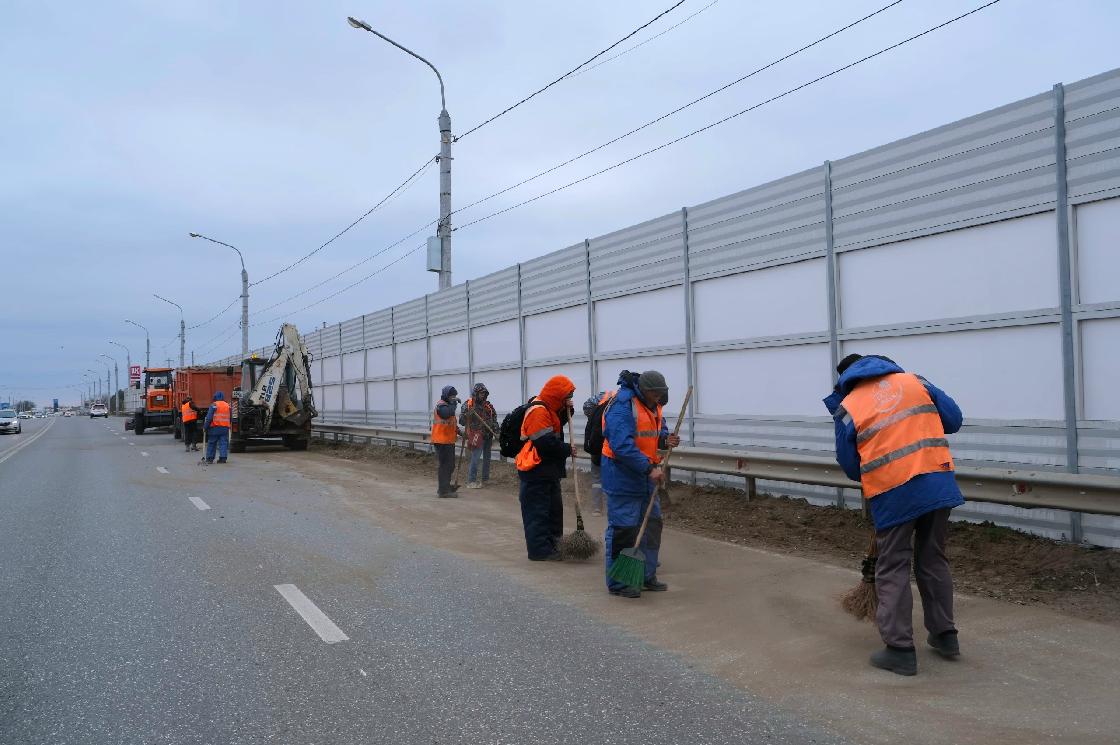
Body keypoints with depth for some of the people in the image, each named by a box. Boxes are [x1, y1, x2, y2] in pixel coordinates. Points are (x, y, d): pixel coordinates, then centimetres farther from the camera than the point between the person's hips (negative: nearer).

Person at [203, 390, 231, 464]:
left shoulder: (214, 405, -6)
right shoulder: (227, 406, 11)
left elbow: (209, 417, -10)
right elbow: (229, 418, 16)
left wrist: (206, 426, -5)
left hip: (215, 428, -4)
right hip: (225, 428, 4)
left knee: (211, 443, 6)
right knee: (223, 443, 4)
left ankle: (210, 458, 8)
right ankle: (223, 457, -2)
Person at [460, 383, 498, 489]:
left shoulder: (488, 405, 10)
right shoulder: (468, 405, -7)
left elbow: (494, 418, 20)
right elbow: (461, 421, -11)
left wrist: (495, 427, 2)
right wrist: (467, 414, -30)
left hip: (488, 436, 7)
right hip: (476, 436, -7)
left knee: (487, 457, 14)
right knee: (475, 458, -12)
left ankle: (485, 479, 27)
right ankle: (471, 481, -7)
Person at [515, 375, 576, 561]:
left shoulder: (548, 408, 12)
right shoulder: (538, 411, -21)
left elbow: (557, 425, 24)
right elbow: (546, 443, -26)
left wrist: (567, 410, 6)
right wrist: (567, 449, -12)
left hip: (548, 470, 11)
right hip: (536, 471, -11)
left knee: (554, 508, 18)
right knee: (537, 511, -4)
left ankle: (553, 544, 28)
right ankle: (540, 550, 2)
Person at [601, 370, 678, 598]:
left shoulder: (653, 405, 9)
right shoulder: (622, 406, -21)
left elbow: (658, 431, 21)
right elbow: (622, 445, -28)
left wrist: (665, 439, -4)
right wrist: (649, 468, -27)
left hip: (645, 478, 9)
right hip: (623, 478, -9)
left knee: (652, 525, 15)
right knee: (622, 530, -4)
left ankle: (647, 576, 28)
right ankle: (617, 583, 9)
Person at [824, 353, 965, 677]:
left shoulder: (846, 409, 1)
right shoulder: (914, 381, 10)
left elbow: (850, 467, 6)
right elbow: (954, 419, 10)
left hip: (893, 494, -4)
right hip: (939, 484, 4)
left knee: (893, 570, 6)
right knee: (933, 560, 19)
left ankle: (900, 649, 7)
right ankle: (945, 635, 30)